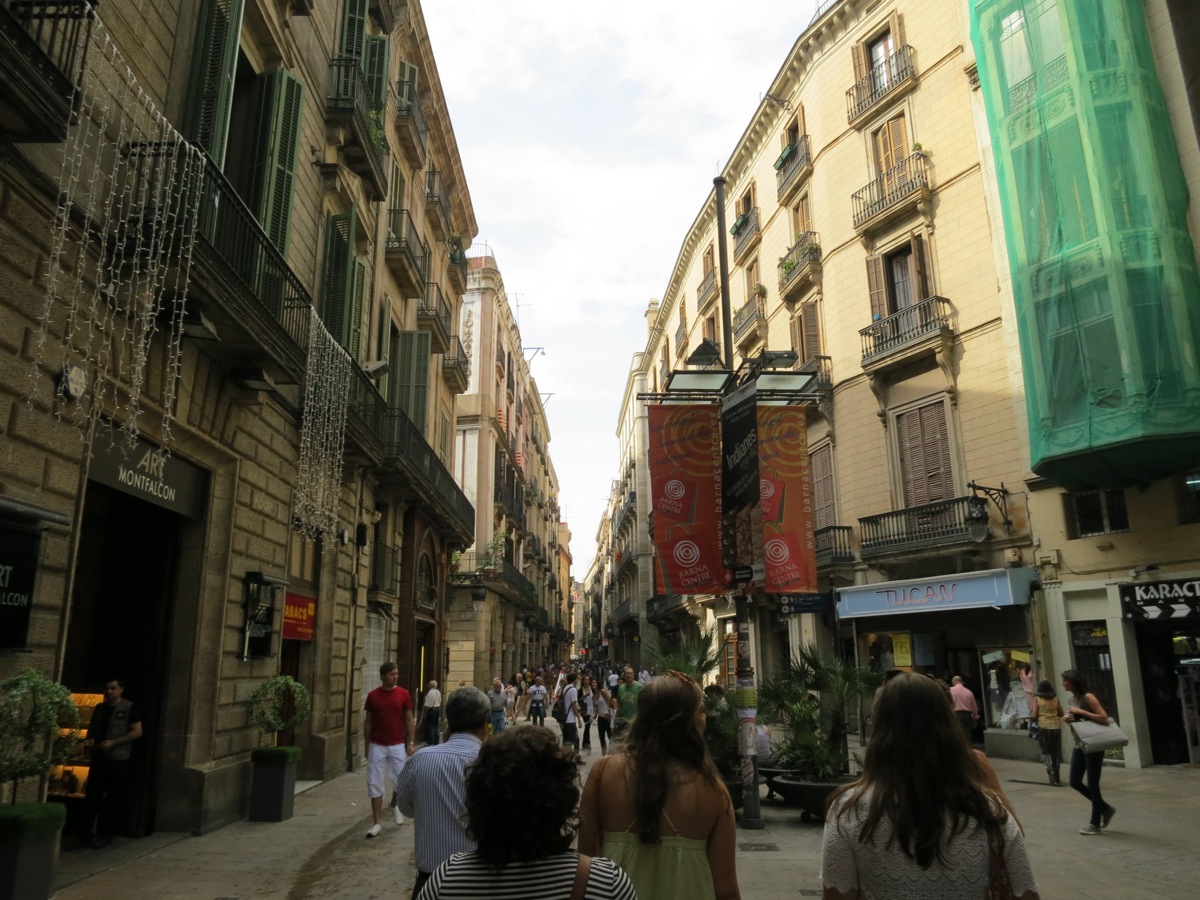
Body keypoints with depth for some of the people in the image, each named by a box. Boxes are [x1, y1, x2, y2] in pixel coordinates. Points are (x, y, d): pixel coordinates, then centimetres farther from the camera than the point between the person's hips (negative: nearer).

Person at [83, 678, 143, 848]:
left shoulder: (129, 707, -7)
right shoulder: (99, 708, 10)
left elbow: (137, 732, -11)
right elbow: (92, 729, 21)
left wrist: (113, 743, -17)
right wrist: (91, 740, -1)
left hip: (119, 759, -5)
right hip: (99, 758, 5)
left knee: (114, 799, 1)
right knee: (92, 795, 7)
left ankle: (105, 834, 11)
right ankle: (88, 832, 20)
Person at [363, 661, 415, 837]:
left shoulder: (403, 694, -2)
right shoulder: (373, 695, -1)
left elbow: (409, 720, 2)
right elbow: (368, 721, 6)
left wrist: (410, 743, -2)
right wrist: (367, 745, 5)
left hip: (398, 745, 0)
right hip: (377, 746, 0)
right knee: (375, 785, 2)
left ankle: (395, 805, 31)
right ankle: (377, 823, 12)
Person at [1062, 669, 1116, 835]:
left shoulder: (1088, 697, -15)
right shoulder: (1073, 698, 9)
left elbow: (1104, 719, -23)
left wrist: (1081, 711, -24)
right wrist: (1069, 719, 1)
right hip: (1079, 745, 9)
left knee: (1092, 785, 1)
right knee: (1074, 782, 9)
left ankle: (1095, 824, 13)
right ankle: (1106, 808, 27)